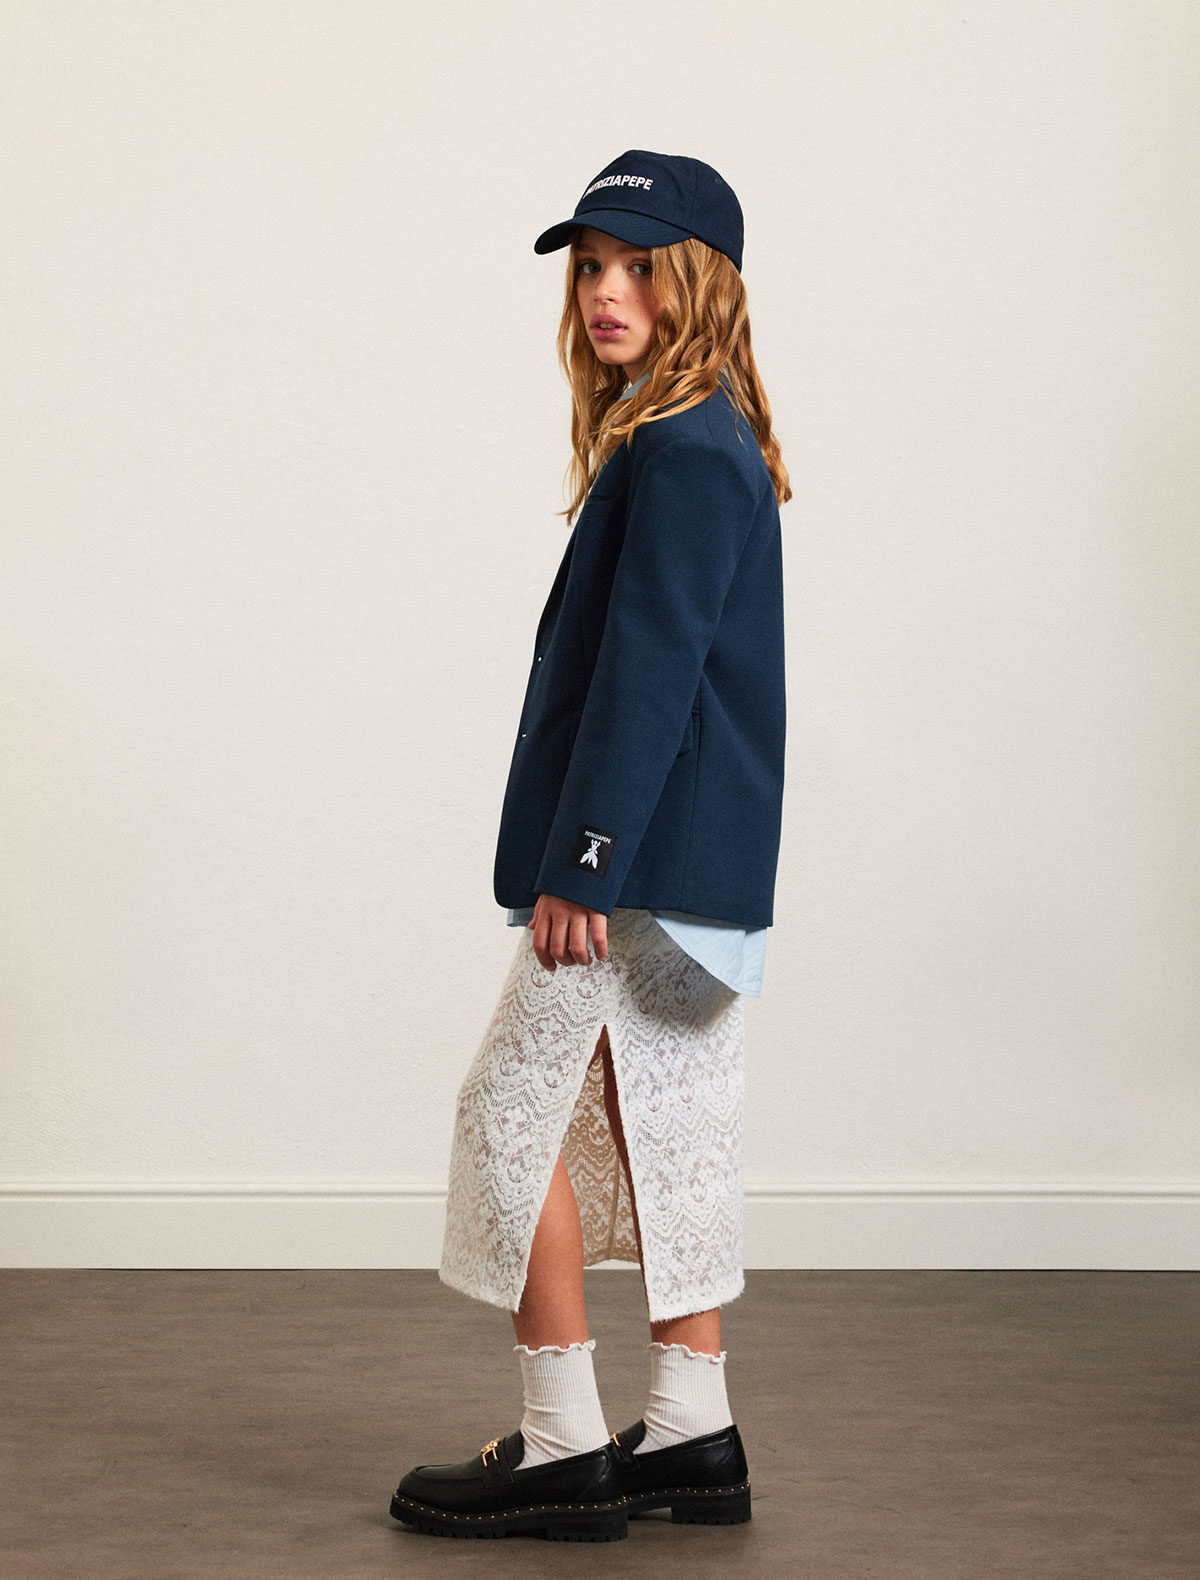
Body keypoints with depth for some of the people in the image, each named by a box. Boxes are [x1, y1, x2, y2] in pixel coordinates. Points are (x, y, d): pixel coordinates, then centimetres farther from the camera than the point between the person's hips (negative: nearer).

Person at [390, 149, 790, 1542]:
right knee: (658, 1120, 12)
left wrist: (581, 858, -22)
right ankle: (689, 1435, 18)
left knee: (514, 1110, -3)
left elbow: (648, 668, -21)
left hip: (645, 854, -10)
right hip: (694, 857, 10)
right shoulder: (699, 443, 15)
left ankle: (562, 1447, 3)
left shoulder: (683, 452, -16)